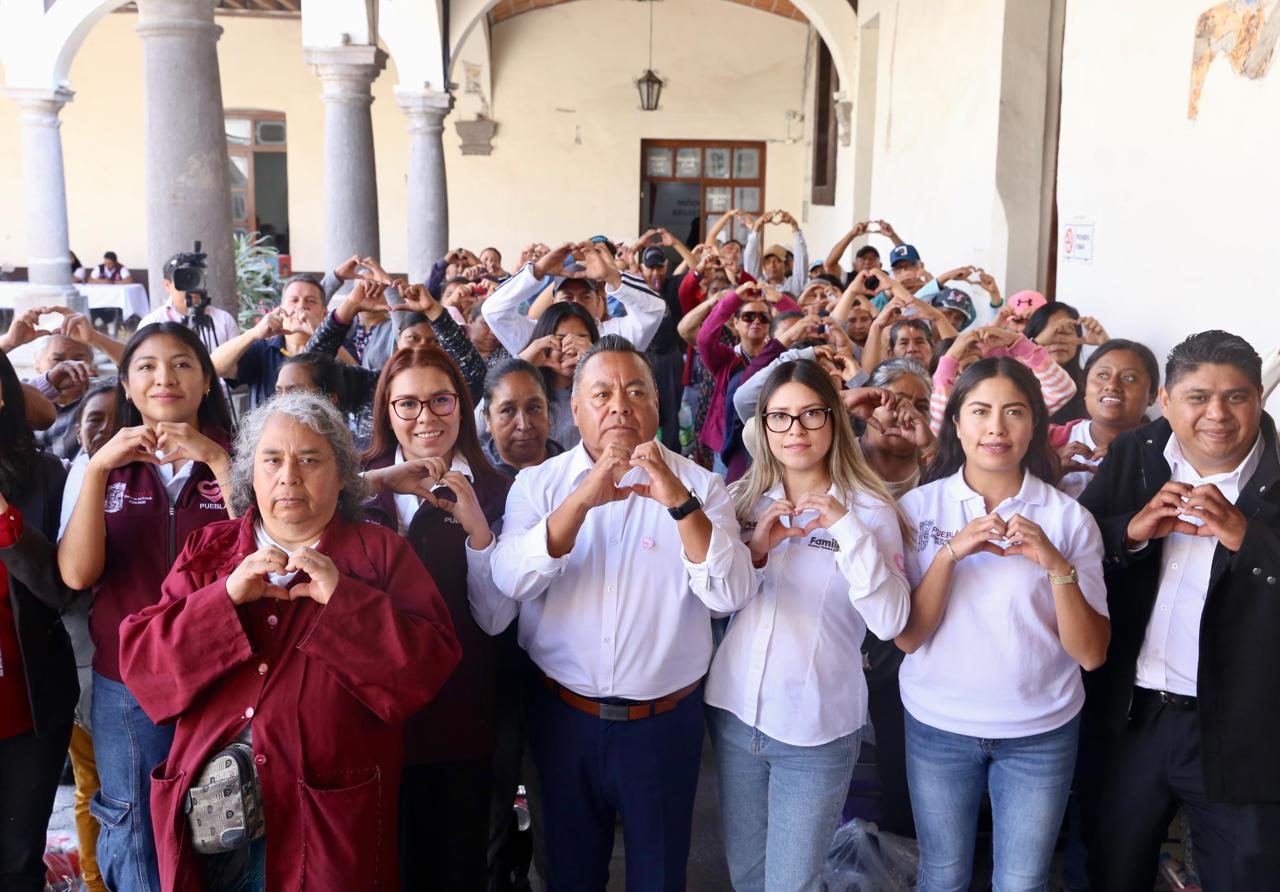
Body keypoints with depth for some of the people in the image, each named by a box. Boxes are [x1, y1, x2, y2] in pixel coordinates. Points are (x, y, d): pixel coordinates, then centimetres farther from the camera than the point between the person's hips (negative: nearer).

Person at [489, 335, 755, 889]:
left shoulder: (698, 485, -4)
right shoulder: (538, 483, -2)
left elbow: (729, 595, -17)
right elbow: (510, 582, -18)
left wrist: (680, 502, -29)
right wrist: (582, 500, -29)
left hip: (664, 720, 0)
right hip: (562, 715, 1)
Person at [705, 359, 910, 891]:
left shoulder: (869, 508, -8)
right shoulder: (744, 498, 3)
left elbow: (889, 623, -17)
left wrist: (849, 531, -25)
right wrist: (756, 550, -12)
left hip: (816, 727, -4)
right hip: (734, 710, 4)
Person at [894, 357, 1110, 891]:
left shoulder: (1069, 517, -5)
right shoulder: (918, 507, -5)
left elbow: (1091, 654, -9)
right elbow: (907, 636, -10)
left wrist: (1055, 564, -23)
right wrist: (951, 553, -22)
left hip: (1041, 731, 0)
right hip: (938, 725, 0)